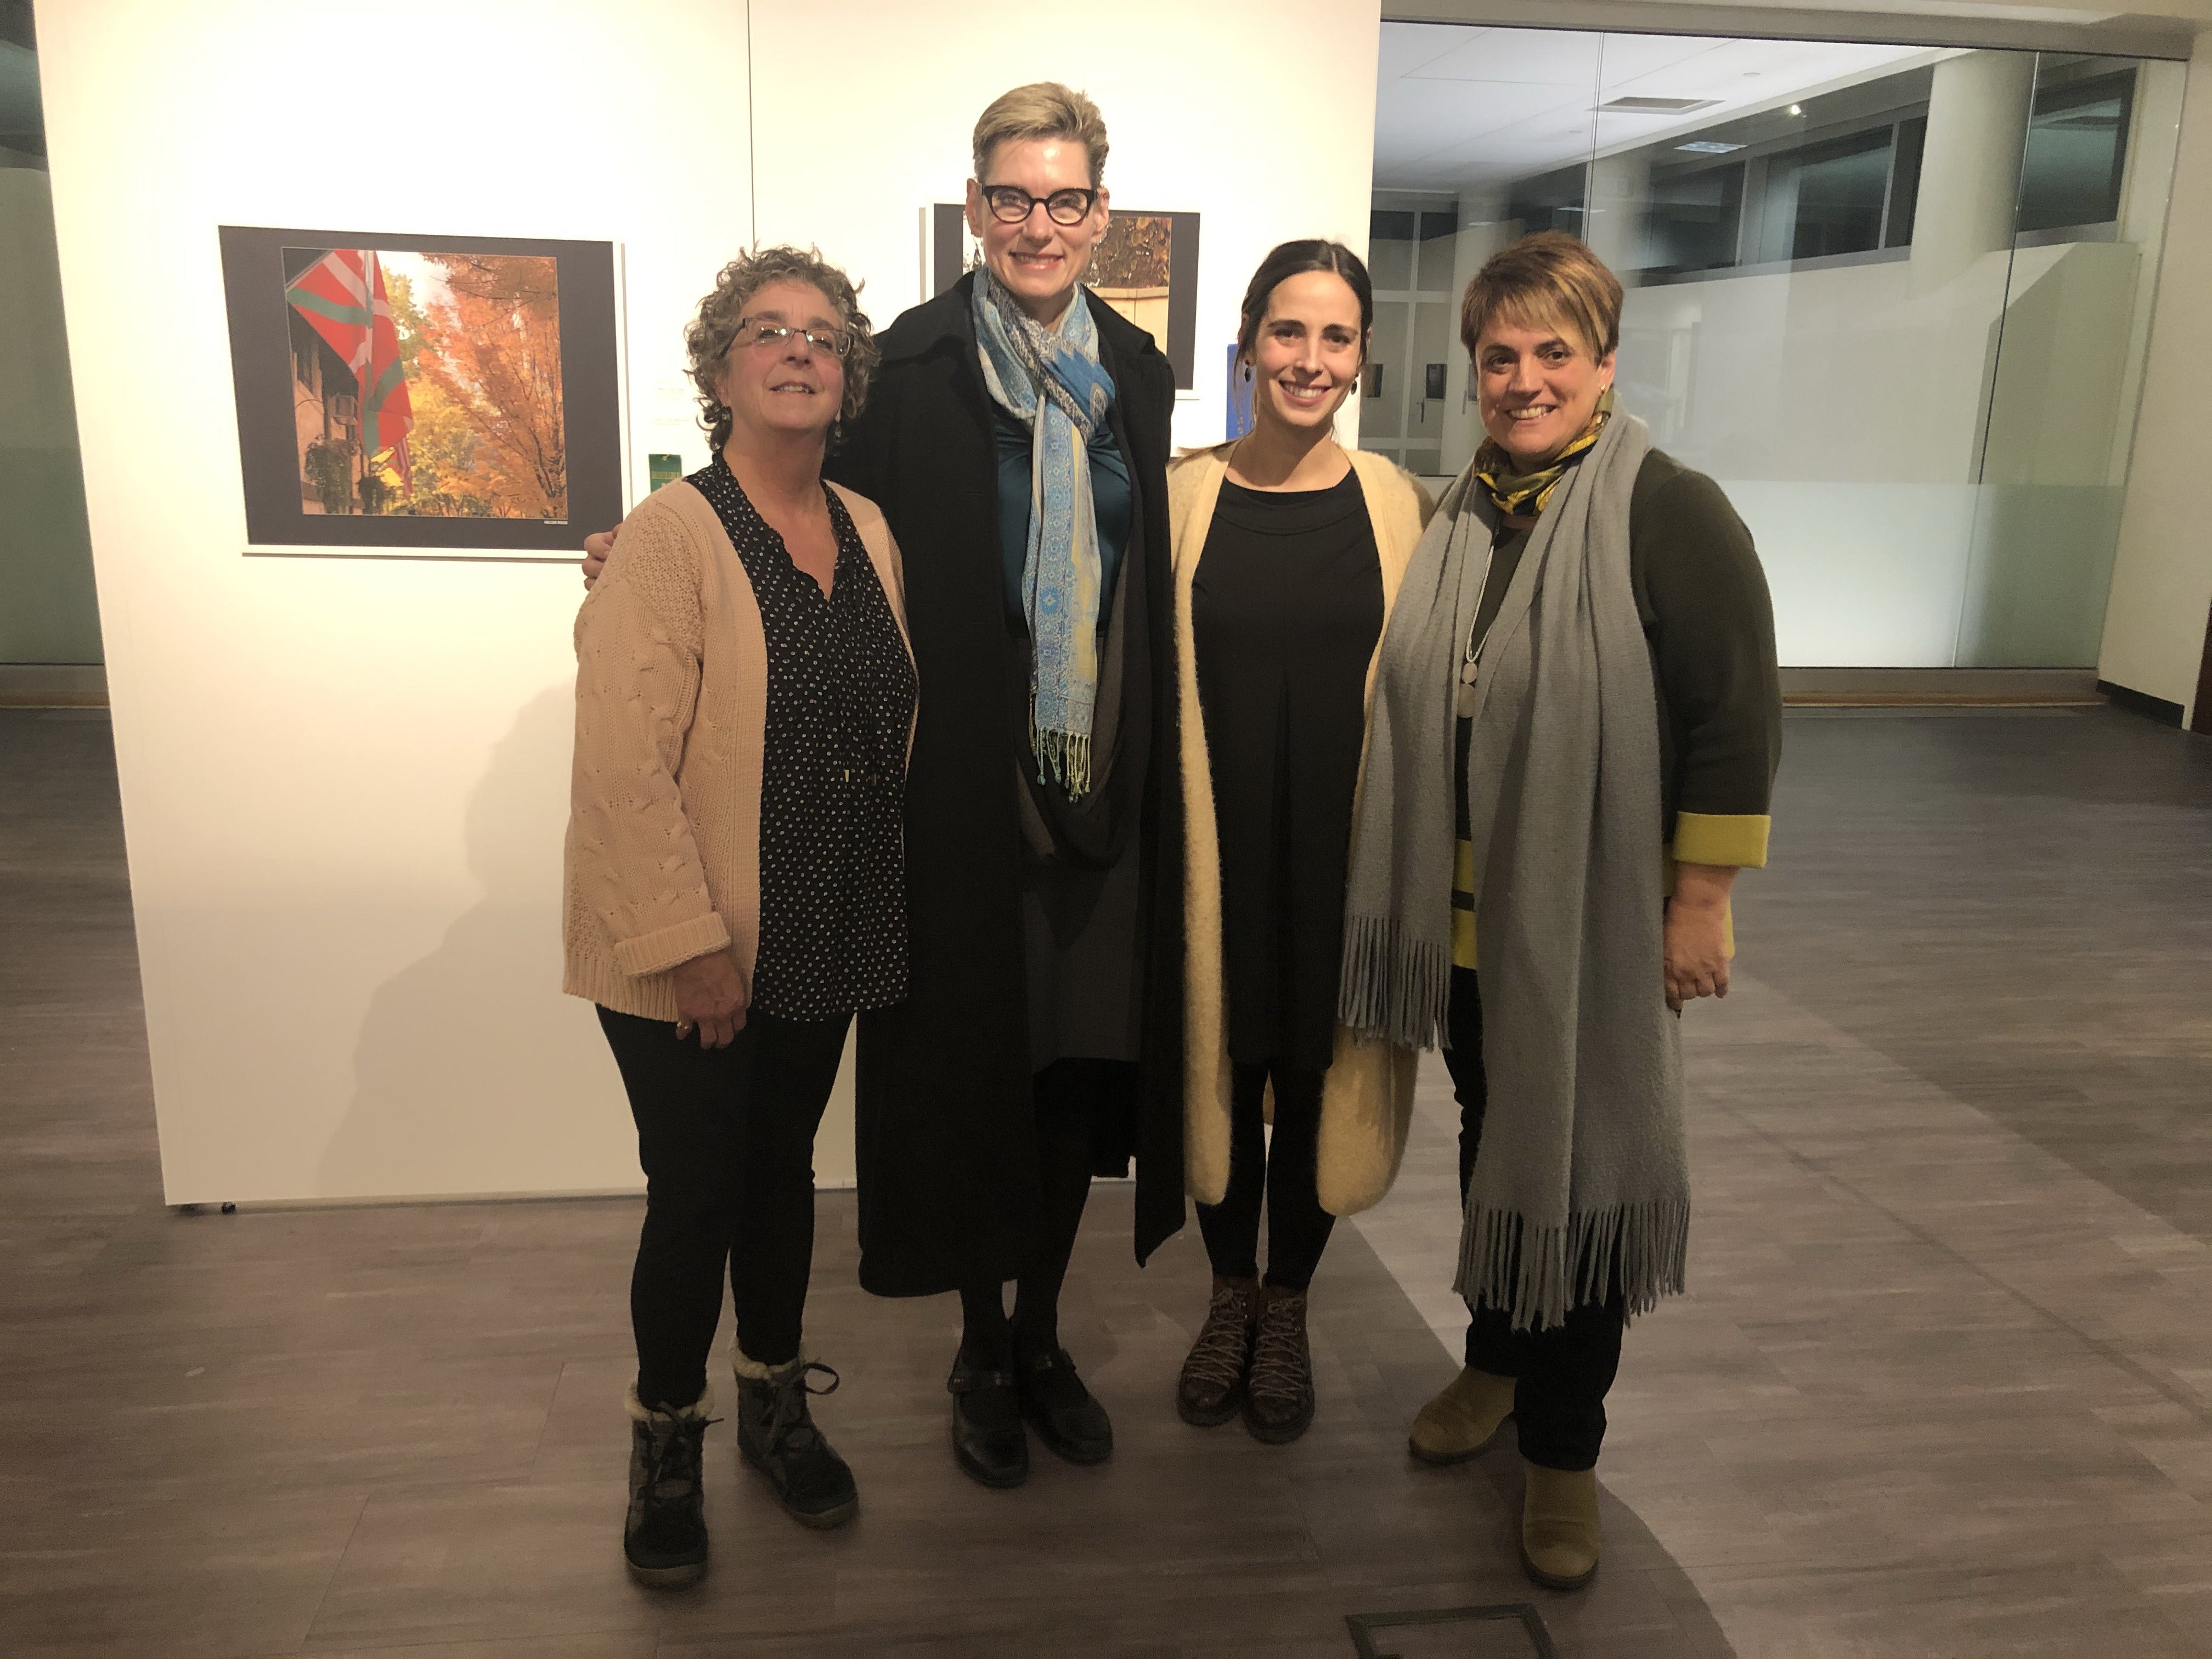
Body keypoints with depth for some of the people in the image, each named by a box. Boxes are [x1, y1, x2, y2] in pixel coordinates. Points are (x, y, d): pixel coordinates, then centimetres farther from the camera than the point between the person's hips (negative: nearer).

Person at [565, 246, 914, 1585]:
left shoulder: (871, 533, 5)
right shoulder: (671, 535, -14)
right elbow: (622, 765, -19)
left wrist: (879, 901, 7)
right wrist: (692, 944, -20)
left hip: (825, 939, 5)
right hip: (690, 958, -5)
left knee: (783, 1167, 19)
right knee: (696, 1194, 6)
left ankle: (776, 1401, 39)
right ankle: (666, 1445, 30)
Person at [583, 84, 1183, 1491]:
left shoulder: (1137, 369, 9)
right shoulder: (914, 364, -5)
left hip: (1107, 784, 4)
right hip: (964, 784, -4)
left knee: (1085, 1067, 12)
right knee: (972, 1069, 8)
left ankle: (1043, 1334, 33)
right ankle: (982, 1351, 30)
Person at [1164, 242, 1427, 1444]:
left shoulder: (1399, 508, 0)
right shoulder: (1180, 497, -2)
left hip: (1345, 851, 1)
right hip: (1216, 850, 0)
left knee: (1322, 1079, 12)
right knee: (1219, 1070, 12)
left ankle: (1287, 1310, 34)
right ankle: (1230, 1292, 36)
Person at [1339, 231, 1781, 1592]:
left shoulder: (1669, 513, -11)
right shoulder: (1456, 520, 7)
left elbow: (1738, 717, -13)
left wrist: (1701, 903, -15)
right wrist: (1407, 892, 13)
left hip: (1596, 921, -5)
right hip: (1467, 914, 5)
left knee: (1576, 1164, 5)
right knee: (1490, 1141, 18)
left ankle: (1564, 1445, 23)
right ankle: (1499, 1359, 40)